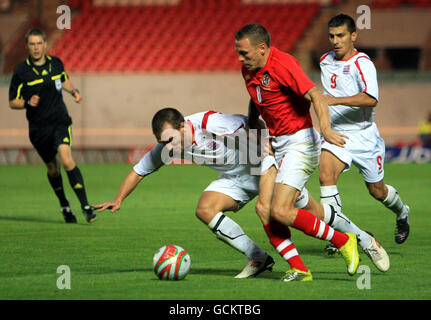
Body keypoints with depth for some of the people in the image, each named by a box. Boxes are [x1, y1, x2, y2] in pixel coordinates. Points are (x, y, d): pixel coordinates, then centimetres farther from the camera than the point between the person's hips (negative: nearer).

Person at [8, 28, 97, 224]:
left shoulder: (56, 64, 3)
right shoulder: (21, 72, -6)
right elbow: (12, 102, -1)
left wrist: (73, 91, 6)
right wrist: (27, 103, -21)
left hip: (60, 121, 0)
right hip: (38, 127, 0)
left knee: (66, 159, -21)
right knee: (52, 168, 9)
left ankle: (85, 206, -19)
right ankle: (65, 206, 33)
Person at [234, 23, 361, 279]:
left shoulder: (282, 64, -19)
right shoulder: (249, 70, 7)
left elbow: (316, 96, -29)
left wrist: (326, 129, -43)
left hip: (300, 141, -9)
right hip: (278, 145, 9)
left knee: (280, 212, -16)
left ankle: (344, 242, -3)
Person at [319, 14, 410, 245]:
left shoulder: (362, 64, -18)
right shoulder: (325, 61, 4)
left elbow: (371, 99, -34)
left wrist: (335, 100, -42)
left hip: (363, 136, -4)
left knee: (377, 191, 11)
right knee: (325, 175, -25)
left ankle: (402, 213, 45)